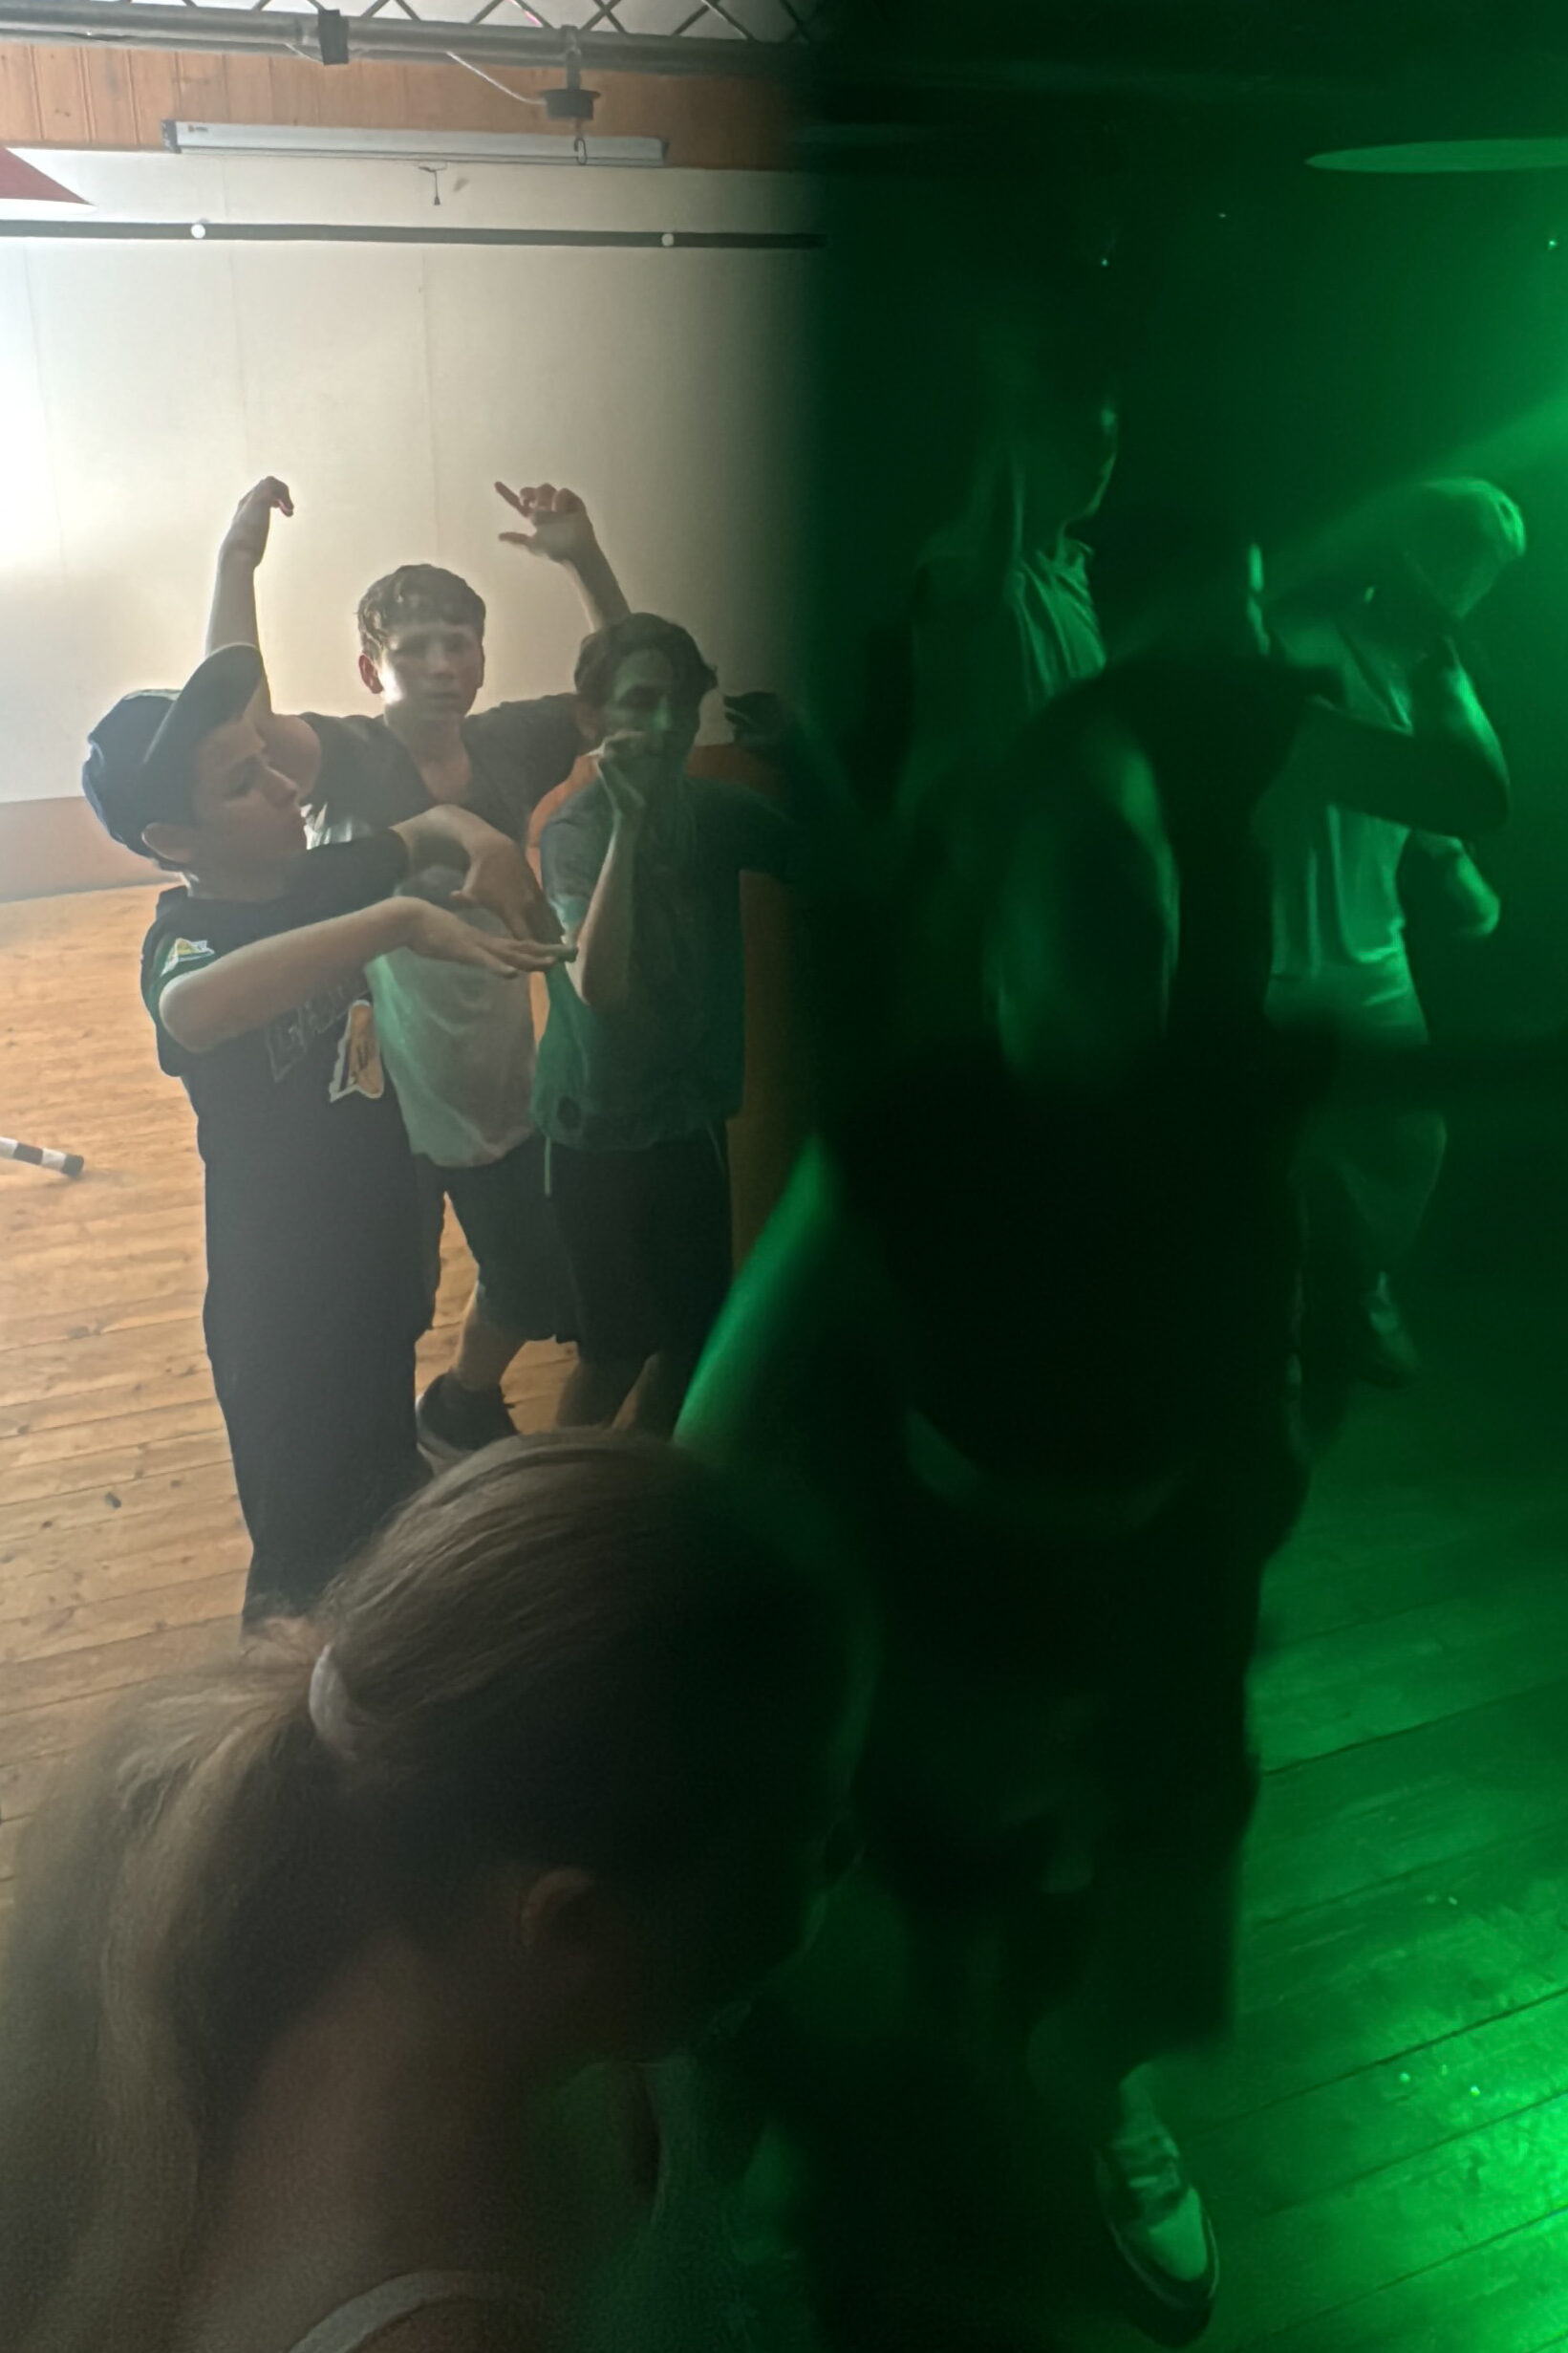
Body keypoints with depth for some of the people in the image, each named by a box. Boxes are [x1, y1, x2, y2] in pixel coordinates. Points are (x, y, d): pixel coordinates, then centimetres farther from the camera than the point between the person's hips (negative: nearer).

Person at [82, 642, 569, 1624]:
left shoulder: (309, 885, -5)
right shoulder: (187, 942, -27)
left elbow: (428, 826, 12)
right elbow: (194, 1009, -53)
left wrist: (480, 840, -12)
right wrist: (403, 920, -53)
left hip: (376, 1257, 8)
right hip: (284, 1301, -8)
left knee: (387, 1484, 29)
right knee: (311, 1551, 13)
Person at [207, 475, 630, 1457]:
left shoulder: (510, 742, -5)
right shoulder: (349, 758, -17)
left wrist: (586, 561, -11)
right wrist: (238, 560, -40)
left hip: (504, 1086, 5)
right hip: (386, 1091, -4)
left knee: (537, 1288, 22)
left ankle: (464, 1410, 51)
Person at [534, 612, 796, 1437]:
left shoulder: (715, 808, -2)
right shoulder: (577, 828, -20)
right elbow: (597, 984, -35)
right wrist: (629, 820, -38)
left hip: (693, 1112, 7)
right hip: (605, 1128, -6)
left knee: (695, 1333, 17)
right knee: (618, 1347, 4)